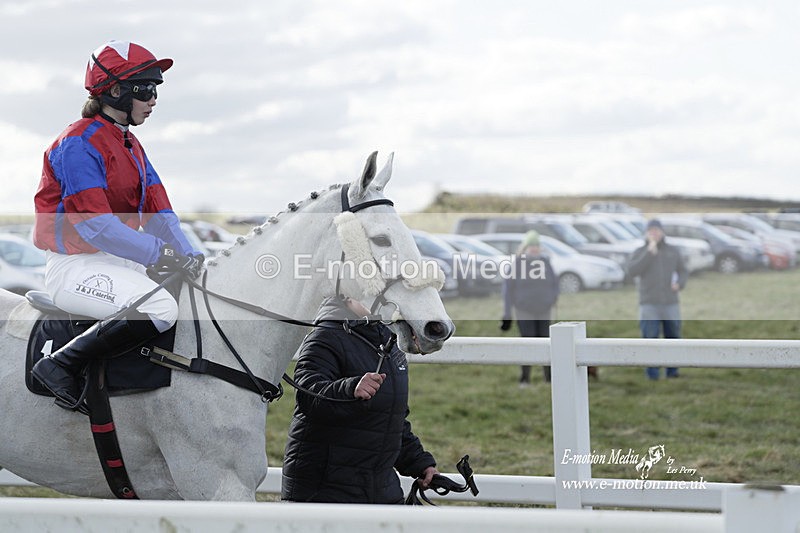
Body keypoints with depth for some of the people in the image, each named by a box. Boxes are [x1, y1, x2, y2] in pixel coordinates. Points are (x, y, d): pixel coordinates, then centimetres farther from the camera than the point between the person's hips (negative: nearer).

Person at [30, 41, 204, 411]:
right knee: (161, 308, -30)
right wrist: (160, 254, -25)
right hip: (76, 266, -10)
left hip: (118, 264, 10)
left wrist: (190, 258, -4)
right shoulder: (79, 144, -14)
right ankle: (61, 365, -21)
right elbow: (94, 224, -23)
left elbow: (159, 214, 12)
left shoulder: (131, 146, 16)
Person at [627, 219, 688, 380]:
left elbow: (683, 272, 16)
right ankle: (653, 376, -4)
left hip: (671, 303, 2)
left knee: (673, 337, 5)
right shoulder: (640, 253, 3)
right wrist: (649, 253, -18)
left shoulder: (673, 251, 10)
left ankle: (672, 373, 17)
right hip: (649, 304, -2)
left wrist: (679, 284, -6)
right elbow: (632, 271, -14)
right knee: (650, 339, -8)